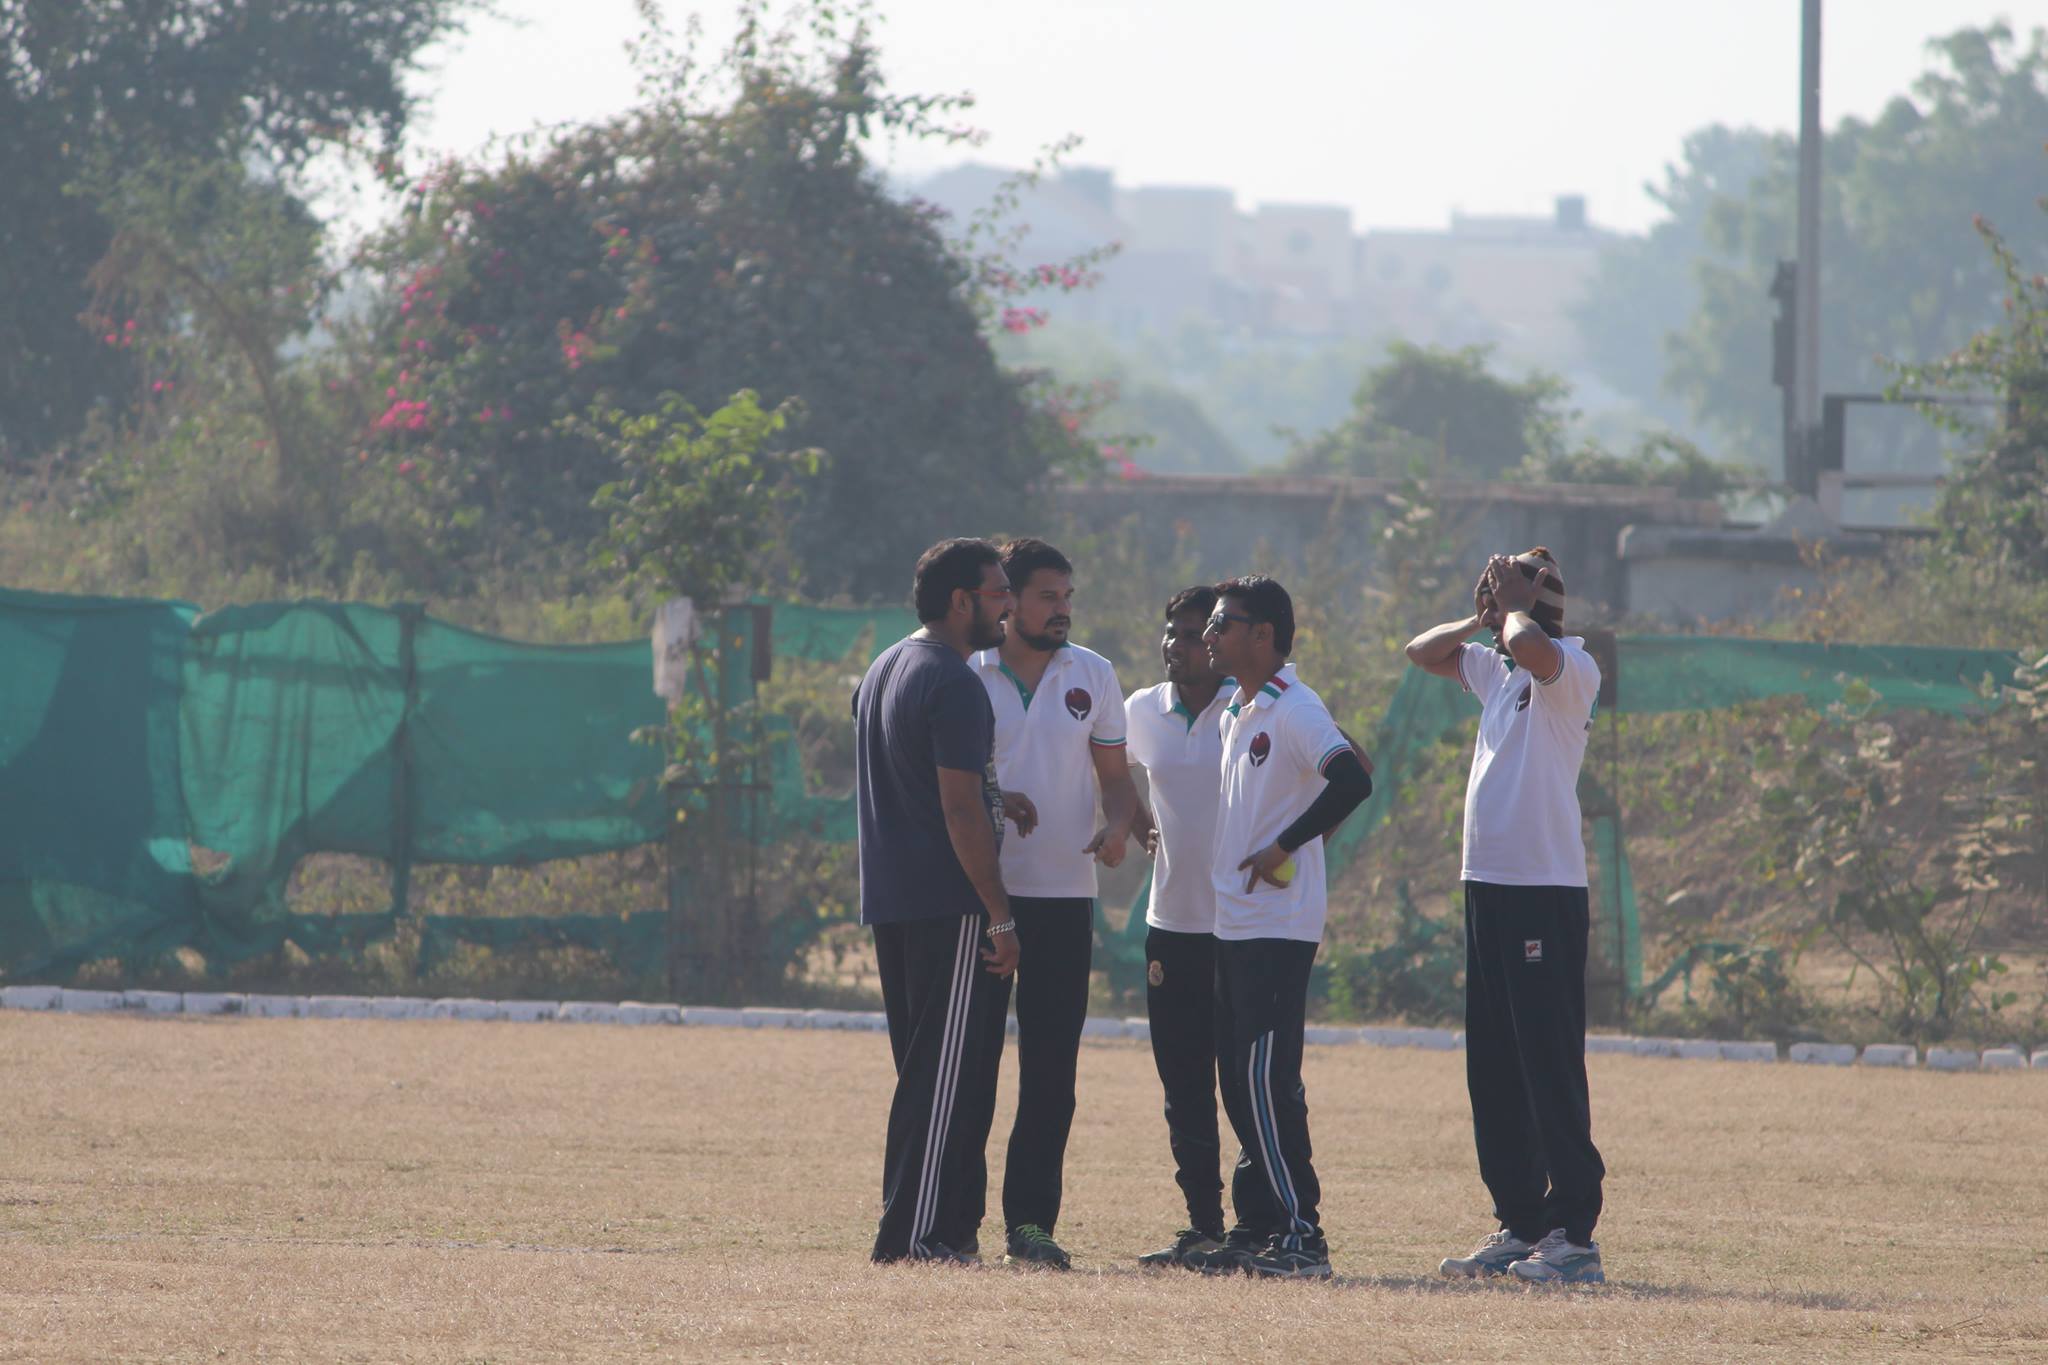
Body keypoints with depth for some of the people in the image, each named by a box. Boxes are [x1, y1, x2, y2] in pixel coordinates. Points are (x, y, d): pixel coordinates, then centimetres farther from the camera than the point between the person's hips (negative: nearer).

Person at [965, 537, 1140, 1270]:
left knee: (1051, 1070, 1)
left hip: (1064, 894, 2)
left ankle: (1030, 1220, 6)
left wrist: (1118, 825, -8)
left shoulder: (1092, 676, 8)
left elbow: (1115, 773, 13)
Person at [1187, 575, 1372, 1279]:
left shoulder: (1295, 711, -12)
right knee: (1239, 1081, 10)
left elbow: (1352, 780, -25)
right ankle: (1256, 1225, 14)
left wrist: (1282, 848, -20)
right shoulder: (1232, 715, 17)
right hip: (1233, 925, 10)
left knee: (1267, 1077, -12)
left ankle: (1302, 1231, -11)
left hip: (1278, 925, -10)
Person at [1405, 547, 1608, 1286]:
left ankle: (1573, 1232, -10)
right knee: (1494, 1067, 10)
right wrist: (1479, 617, 11)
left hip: (1546, 887, -9)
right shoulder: (1497, 669, 16)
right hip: (1488, 884, 9)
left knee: (1550, 1065, -10)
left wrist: (1513, 608, -10)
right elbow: (1423, 652, 28)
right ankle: (1518, 1224, 16)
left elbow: (1531, 647, -31)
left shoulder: (1572, 668, -9)